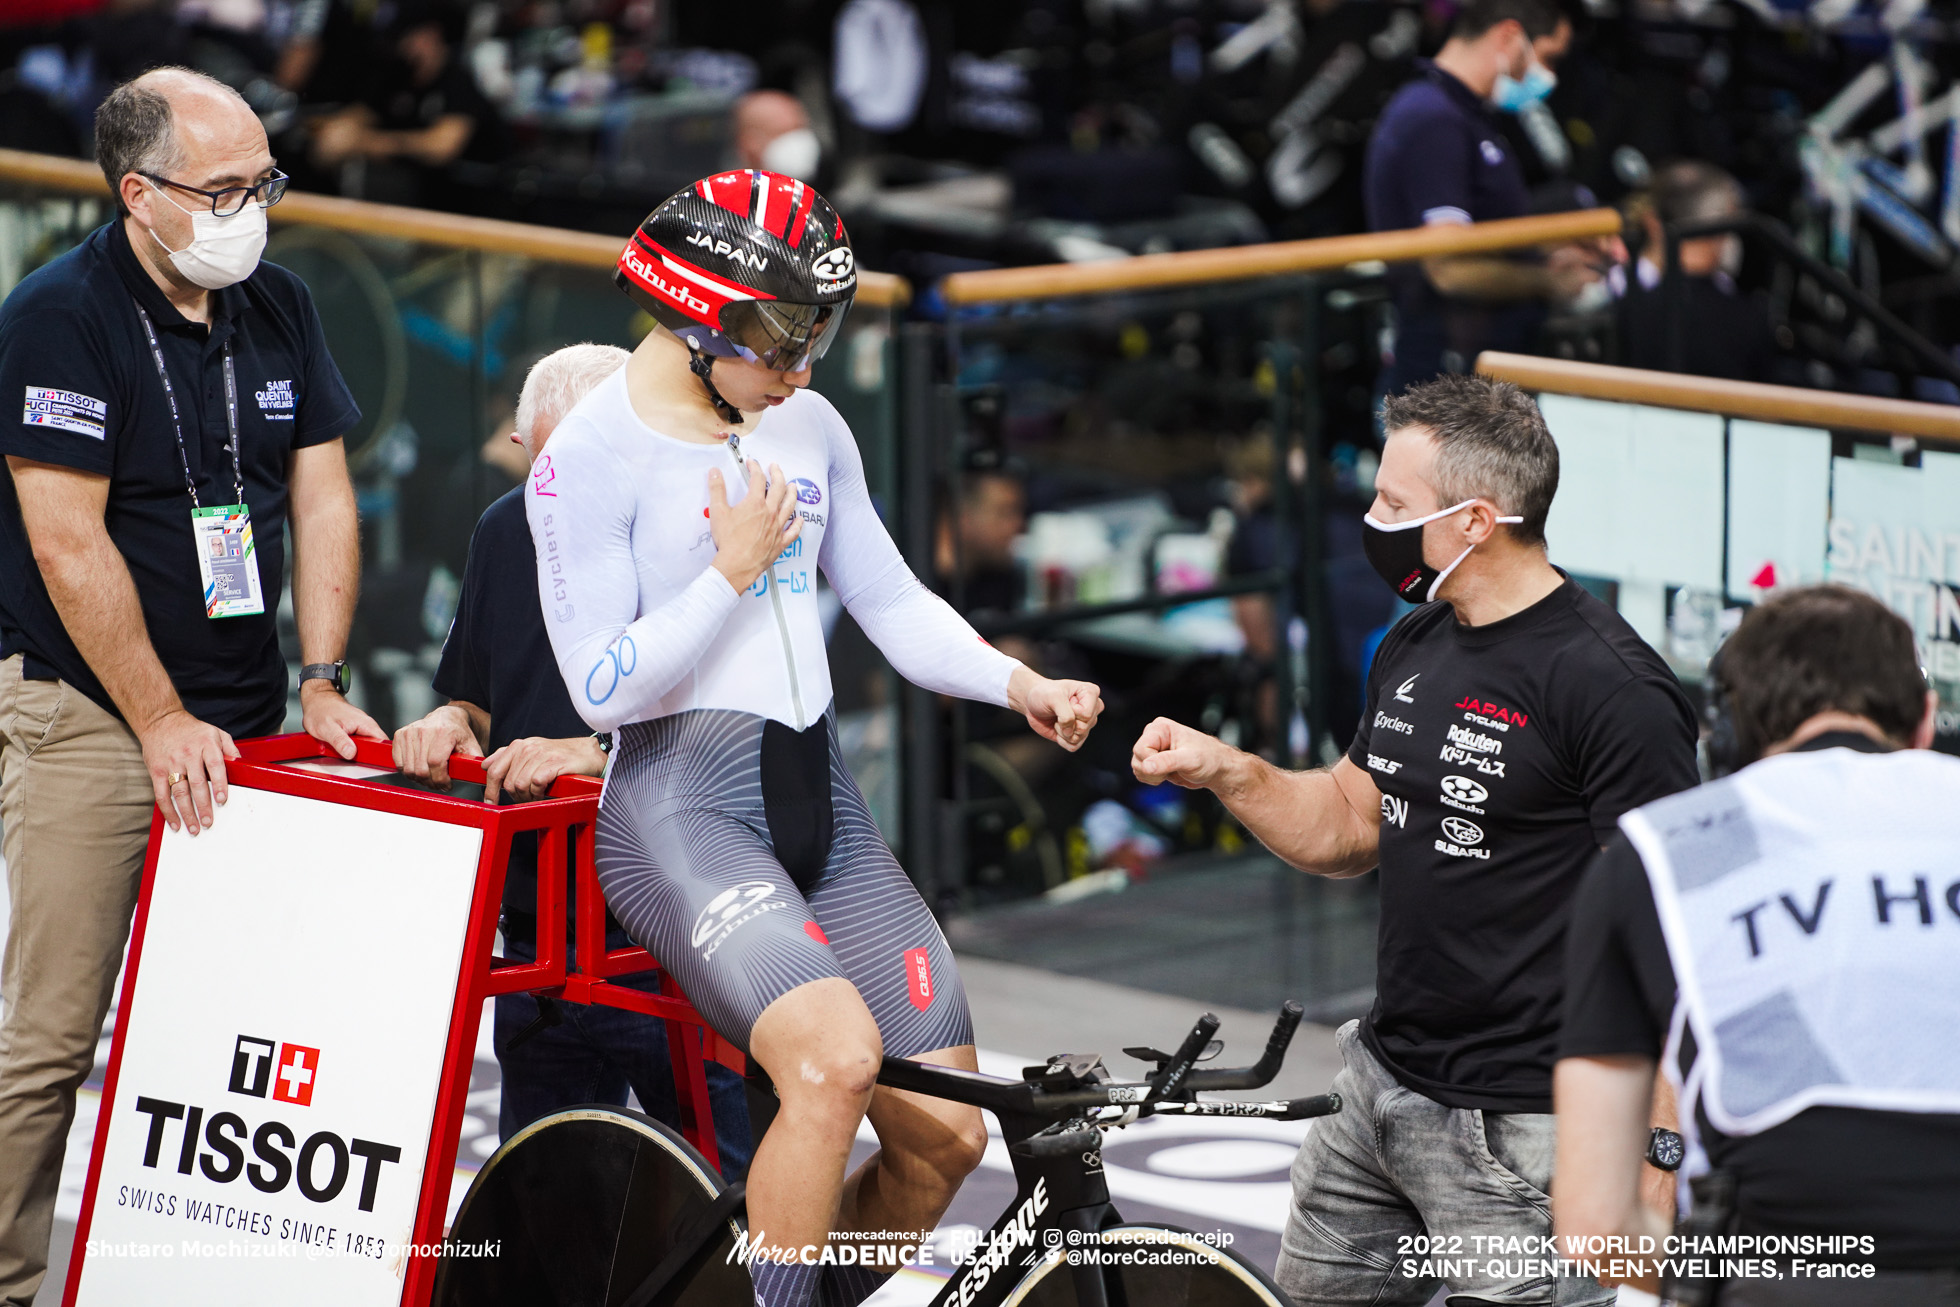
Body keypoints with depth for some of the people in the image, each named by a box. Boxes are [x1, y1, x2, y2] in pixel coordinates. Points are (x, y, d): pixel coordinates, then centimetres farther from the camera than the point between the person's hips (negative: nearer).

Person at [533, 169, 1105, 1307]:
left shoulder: (808, 426, 12)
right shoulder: (592, 456, -8)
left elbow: (893, 603, 14)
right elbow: (602, 685, -12)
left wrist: (1021, 684, -2)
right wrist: (735, 569, -12)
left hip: (817, 799, 7)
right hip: (683, 803, -7)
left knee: (946, 1134, -2)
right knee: (836, 1057, -32)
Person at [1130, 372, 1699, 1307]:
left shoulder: (1610, 686, -18)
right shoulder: (1414, 647, 9)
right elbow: (1349, 828, 21)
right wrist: (1225, 771, 4)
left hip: (1515, 1128, -9)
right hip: (1382, 1085, 9)